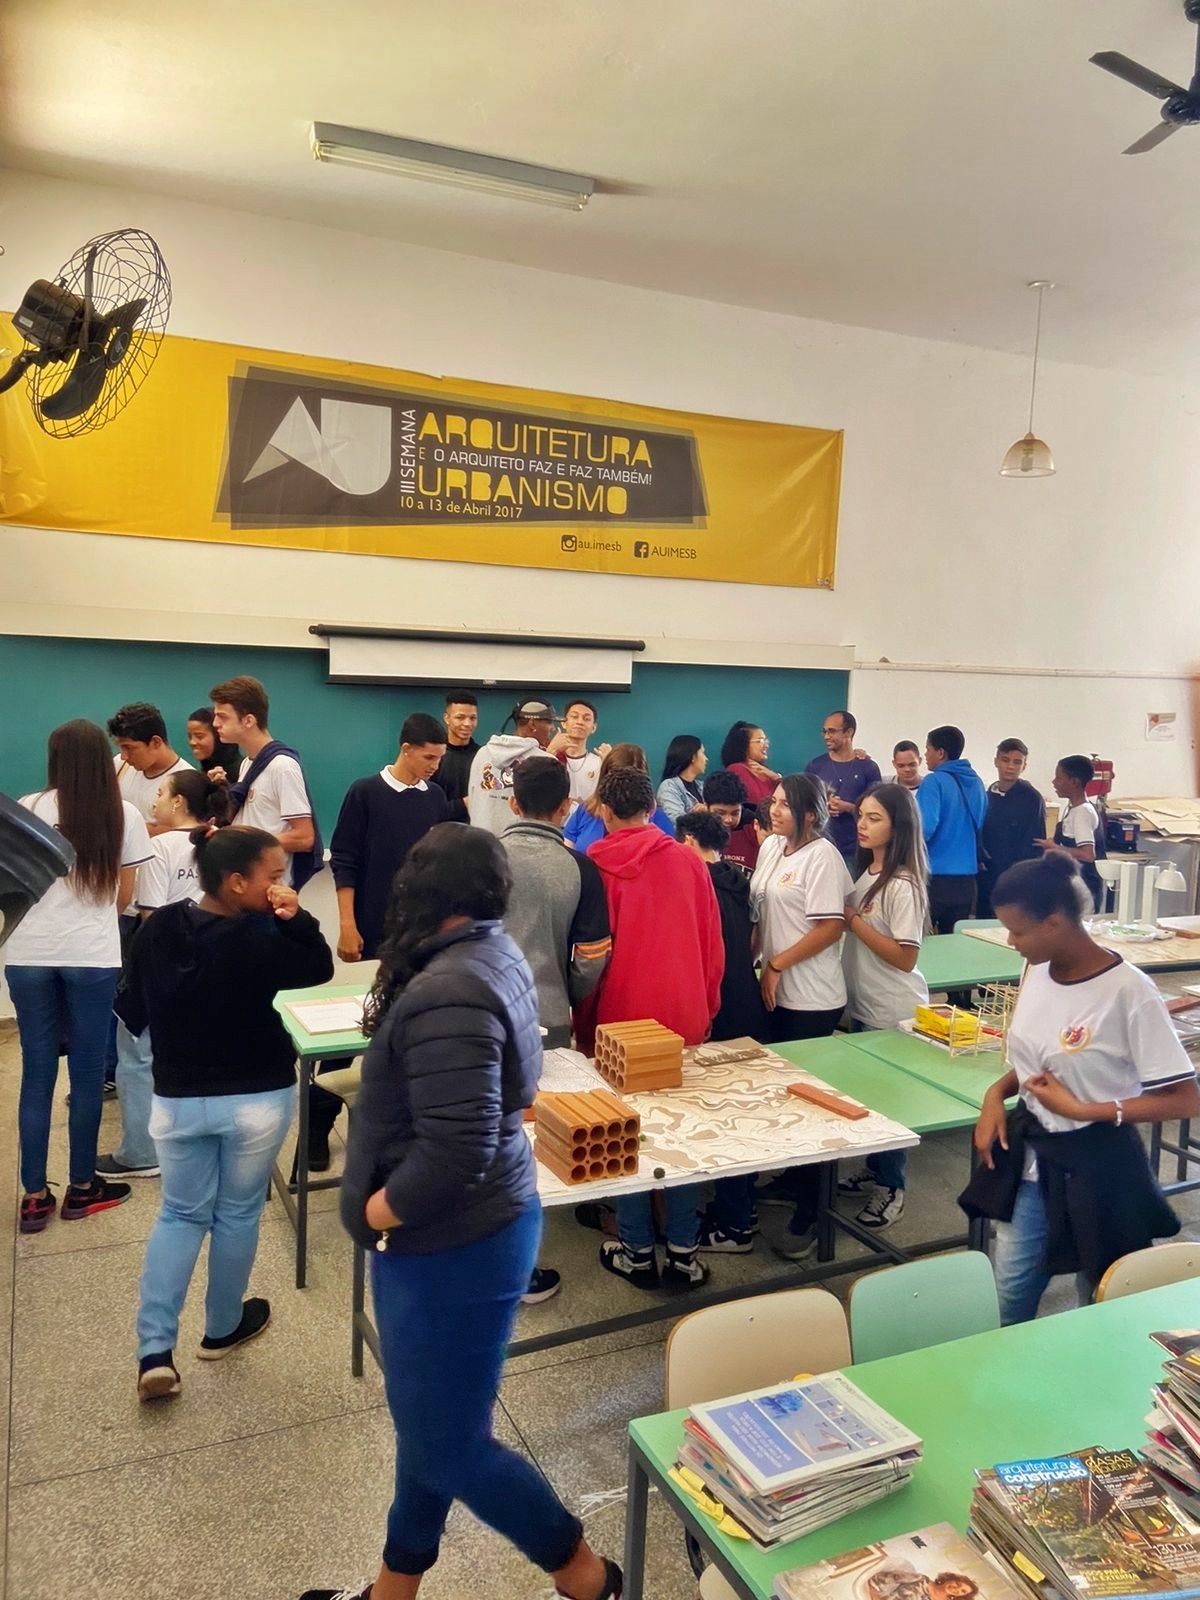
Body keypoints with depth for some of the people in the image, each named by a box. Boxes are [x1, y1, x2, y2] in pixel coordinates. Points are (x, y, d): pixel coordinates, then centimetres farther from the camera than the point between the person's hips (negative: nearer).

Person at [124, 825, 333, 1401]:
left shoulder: (156, 929, -7)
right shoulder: (258, 942, -22)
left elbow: (132, 1010, 4)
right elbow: (321, 968, -8)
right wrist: (295, 917, -20)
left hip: (177, 1099, 4)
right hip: (257, 1099, -4)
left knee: (180, 1214, 19)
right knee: (237, 1215, 17)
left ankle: (155, 1350, 10)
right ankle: (221, 1330, 34)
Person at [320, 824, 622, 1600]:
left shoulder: (448, 994, -29)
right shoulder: (497, 955, 1)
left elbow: (456, 1151, -34)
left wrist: (379, 1208, -18)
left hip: (453, 1248, -9)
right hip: (462, 1234, 9)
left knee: (452, 1446, 10)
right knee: (426, 1424, 24)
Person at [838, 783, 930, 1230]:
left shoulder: (903, 885, -21)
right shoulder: (865, 871, 5)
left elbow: (904, 957, -23)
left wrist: (853, 921, -21)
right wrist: (846, 919, -6)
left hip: (895, 1013, -8)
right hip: (863, 1005, 8)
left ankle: (891, 1188, 21)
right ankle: (874, 1169, 35)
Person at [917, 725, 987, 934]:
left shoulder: (935, 781, -12)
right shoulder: (976, 782, 8)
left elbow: (925, 829, -21)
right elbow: (981, 828, 17)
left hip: (934, 876, -6)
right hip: (966, 877, 6)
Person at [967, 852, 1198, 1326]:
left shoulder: (1128, 992, -23)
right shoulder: (1038, 971, -2)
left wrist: (1082, 1110, -21)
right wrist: (995, 1094, -5)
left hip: (1094, 1168, -6)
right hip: (1031, 1155, 6)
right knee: (1009, 1293, 14)